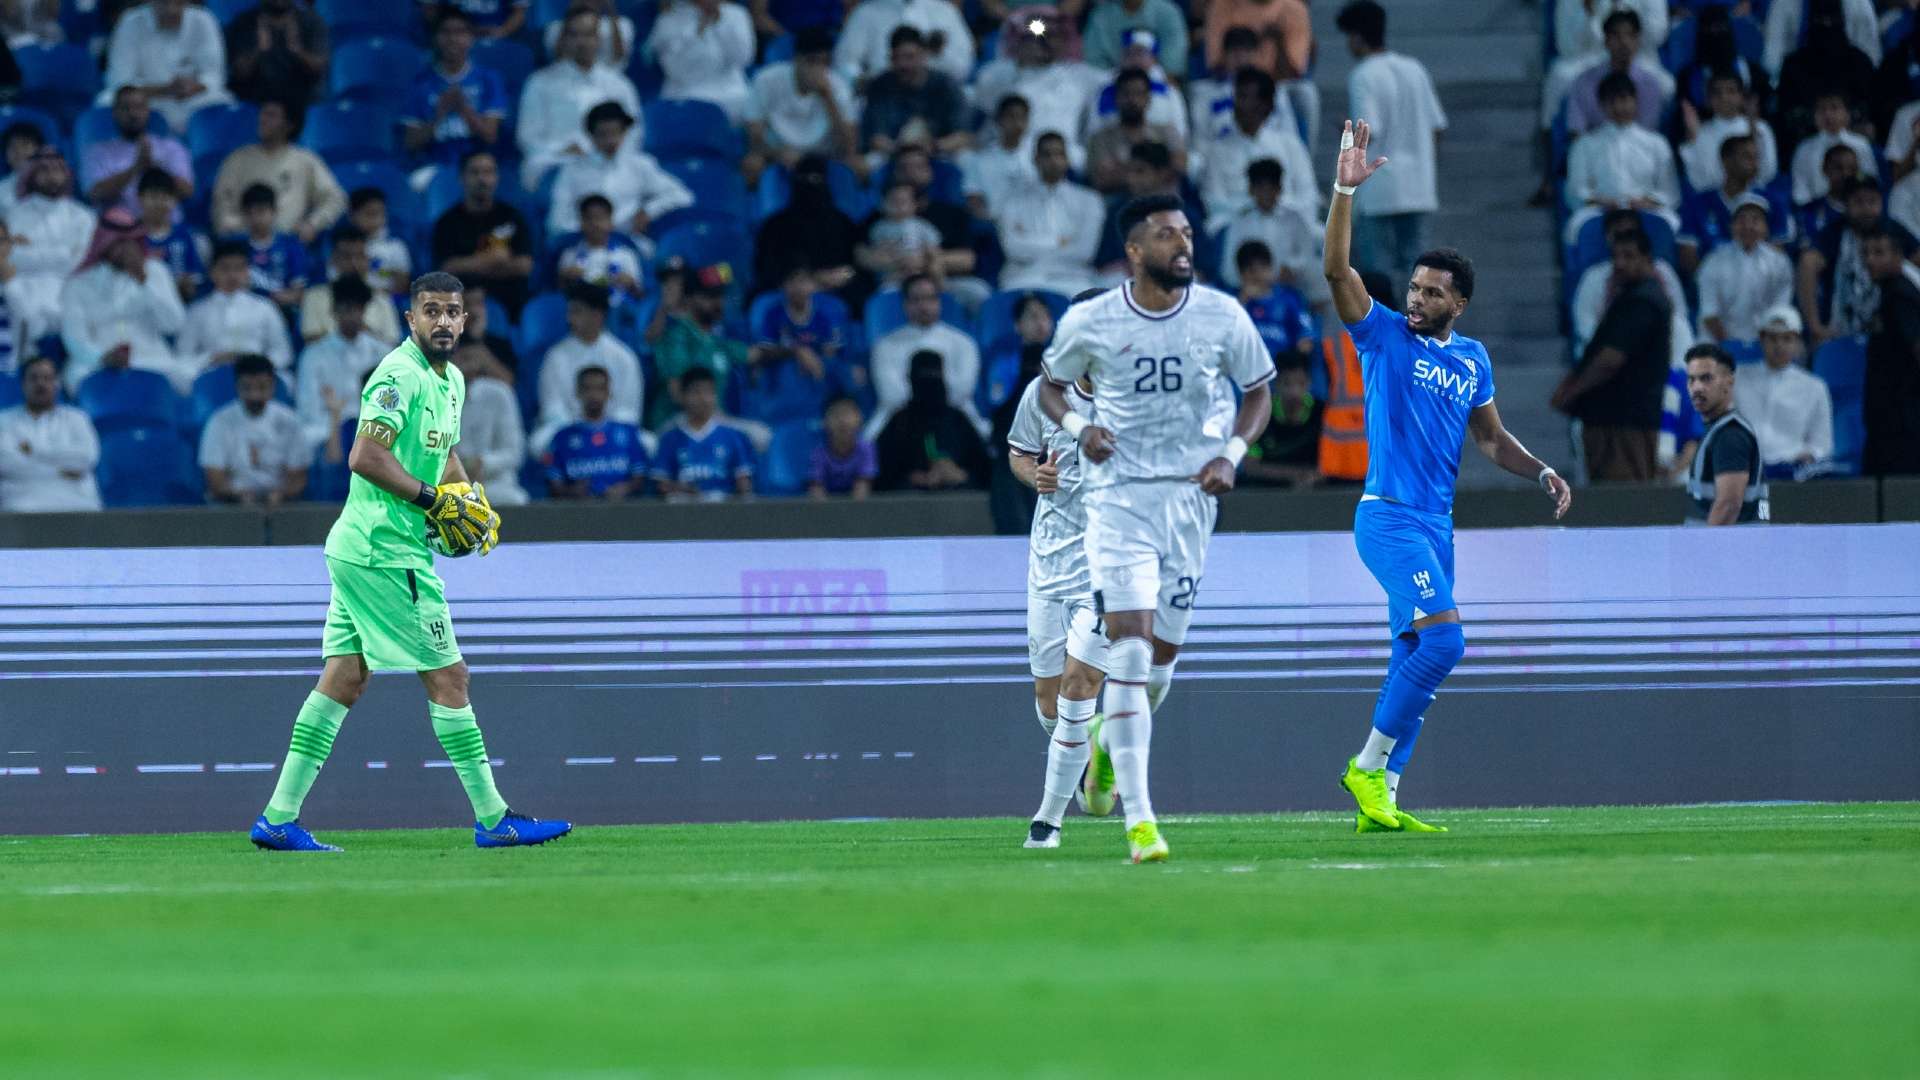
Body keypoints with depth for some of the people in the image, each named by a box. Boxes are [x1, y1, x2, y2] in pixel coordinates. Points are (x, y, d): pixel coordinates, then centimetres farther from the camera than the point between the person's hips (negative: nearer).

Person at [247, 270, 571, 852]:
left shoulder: (451, 380, 16)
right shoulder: (401, 376, -15)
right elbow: (365, 456, -24)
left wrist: (474, 501, 13)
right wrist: (433, 498, -19)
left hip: (358, 551, 10)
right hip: (388, 552, -10)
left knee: (343, 680, 7)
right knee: (448, 676, -4)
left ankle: (279, 817, 6)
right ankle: (493, 819, 1)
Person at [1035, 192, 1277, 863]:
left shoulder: (1222, 317, -1)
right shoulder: (1089, 323, -4)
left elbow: (1259, 392, 11)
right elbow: (1051, 385, 13)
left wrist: (1230, 455, -5)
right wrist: (1077, 427, -9)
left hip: (1191, 498, 3)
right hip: (1119, 498, -3)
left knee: (1162, 655, 9)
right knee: (1129, 649, -15)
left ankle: (1111, 744, 44)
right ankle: (1139, 819, -17)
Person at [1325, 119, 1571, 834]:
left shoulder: (1473, 359, 13)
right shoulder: (1384, 336, -2)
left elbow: (1491, 437, 24)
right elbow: (1337, 269, -14)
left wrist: (1542, 473, 7)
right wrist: (1345, 191, -23)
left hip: (1437, 524, 7)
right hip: (1389, 515, -7)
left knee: (1413, 660, 6)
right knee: (1443, 639, -20)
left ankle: (1381, 799, 9)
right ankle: (1368, 766, -11)